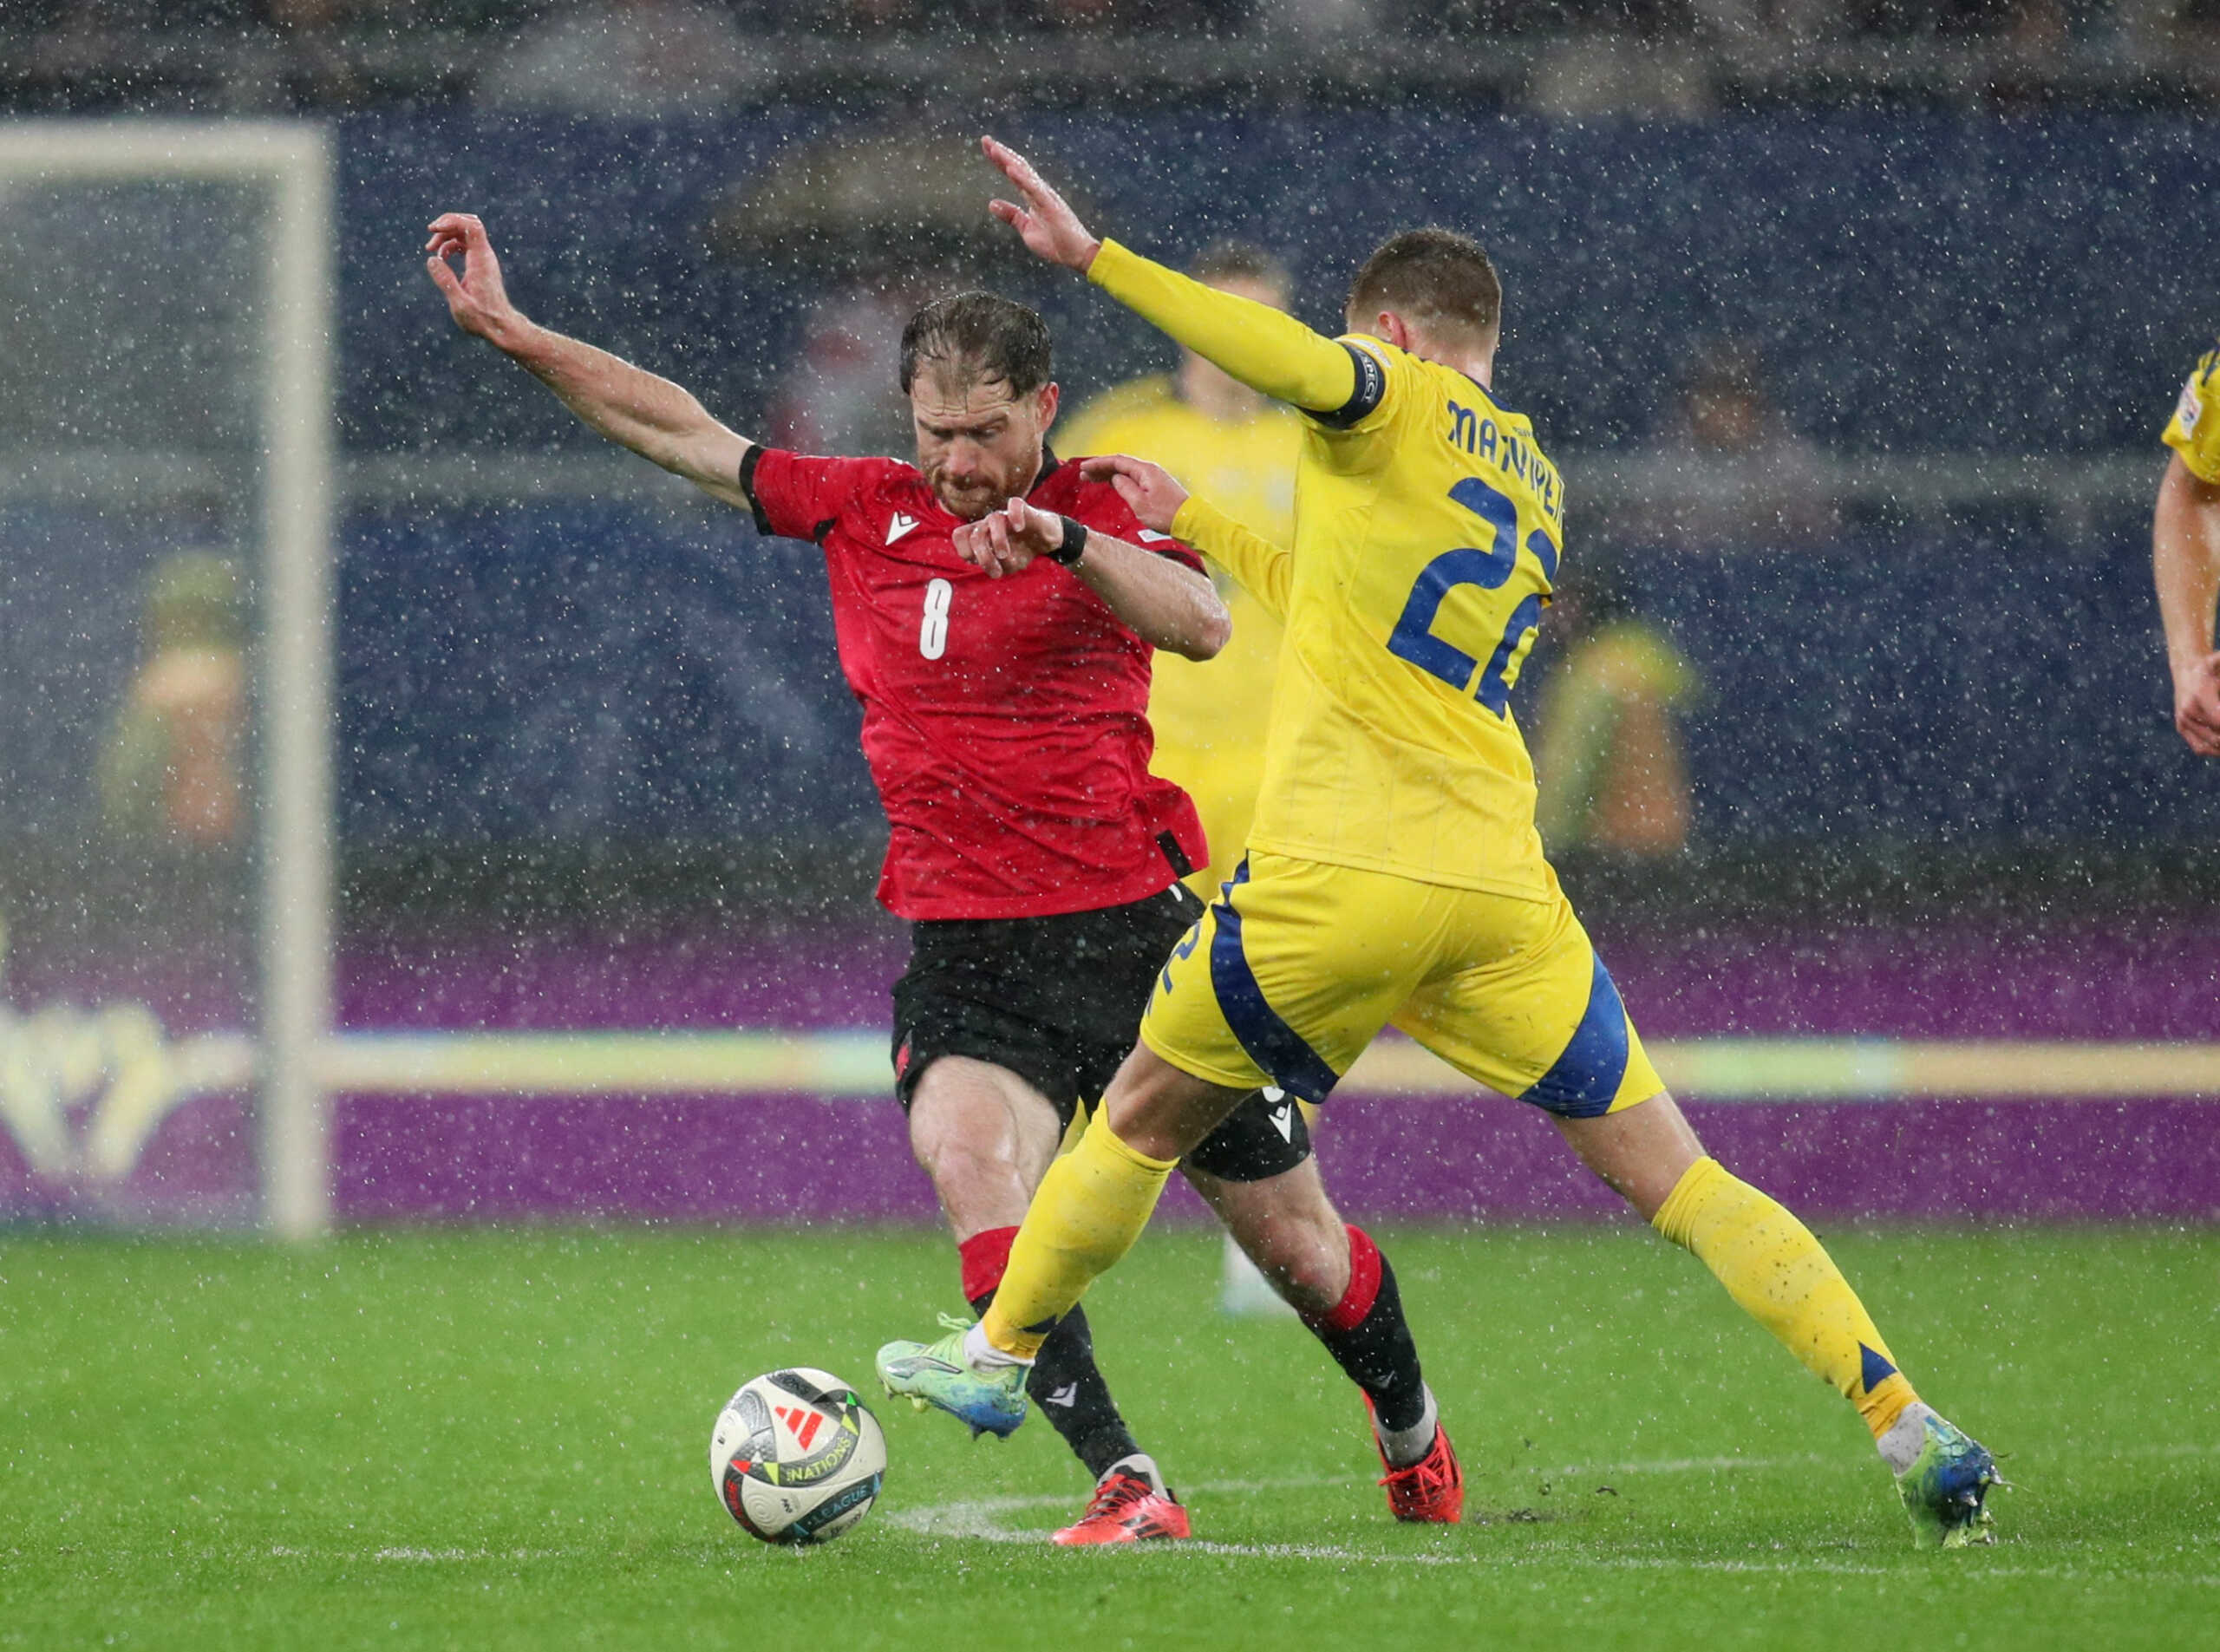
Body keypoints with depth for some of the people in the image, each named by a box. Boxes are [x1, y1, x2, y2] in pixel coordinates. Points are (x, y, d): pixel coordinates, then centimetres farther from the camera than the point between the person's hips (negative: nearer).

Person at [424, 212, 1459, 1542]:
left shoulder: (1107, 509, -3)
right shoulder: (863, 510, 6)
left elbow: (1202, 624, -22)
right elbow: (684, 433, 10)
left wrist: (1060, 538, -38)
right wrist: (509, 330, 5)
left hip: (1134, 929, -1)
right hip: (963, 954, 2)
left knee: (1294, 1241, 8)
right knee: (970, 1160, -30)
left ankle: (1412, 1434, 39)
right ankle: (1125, 1483, -34)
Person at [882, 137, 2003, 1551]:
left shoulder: (1401, 410, 2)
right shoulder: (1539, 488, 23)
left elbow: (1311, 368, -23)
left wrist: (1095, 256, -25)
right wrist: (1193, 522, 43)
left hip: (1339, 876, -5)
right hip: (1501, 888, 5)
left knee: (1146, 1114, 18)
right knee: (1672, 1174, 2)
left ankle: (998, 1355, 31)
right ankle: (1905, 1421, -10)